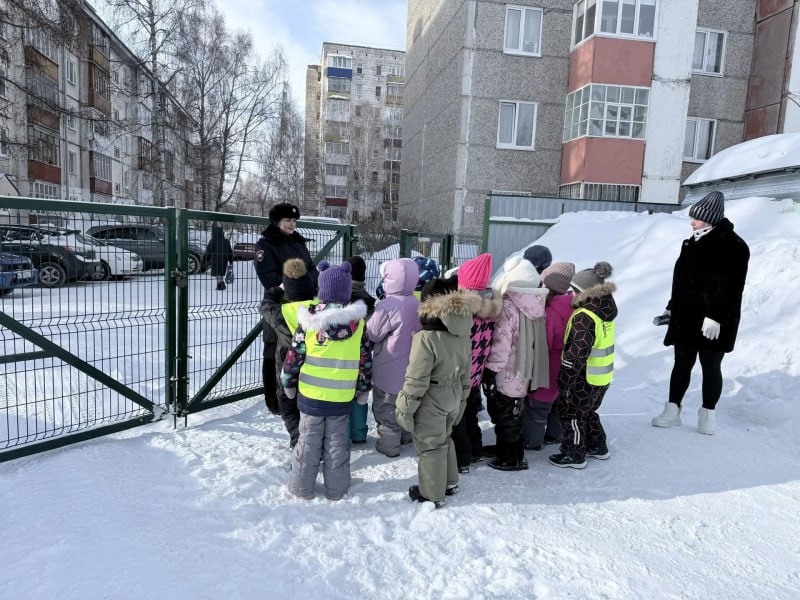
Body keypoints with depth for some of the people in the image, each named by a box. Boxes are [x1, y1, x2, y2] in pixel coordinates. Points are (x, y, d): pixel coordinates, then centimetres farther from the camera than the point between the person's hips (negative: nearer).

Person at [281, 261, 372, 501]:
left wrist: (289, 383, 11)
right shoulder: (358, 322, -6)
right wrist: (363, 388, 14)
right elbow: (365, 360, 0)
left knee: (309, 440, 13)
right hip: (342, 396, 1)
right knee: (337, 441, 14)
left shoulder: (309, 319, -10)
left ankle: (302, 487, 24)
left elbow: (294, 355, -5)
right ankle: (336, 488, 25)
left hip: (311, 393, -1)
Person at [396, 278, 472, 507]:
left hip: (431, 400, -7)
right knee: (444, 439, 26)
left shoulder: (426, 337, -24)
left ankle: (431, 494, 25)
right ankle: (450, 483, 41)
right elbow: (465, 374, 9)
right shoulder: (463, 335, 0)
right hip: (453, 397, 7)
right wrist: (461, 400, 20)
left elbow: (416, 380, -22)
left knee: (429, 445, 10)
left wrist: (406, 407, -12)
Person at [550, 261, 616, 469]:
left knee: (571, 415, 8)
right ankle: (598, 447, 40)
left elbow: (576, 354, -27)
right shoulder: (605, 310, 3)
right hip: (601, 377, 9)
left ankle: (575, 456, 20)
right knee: (588, 411, 27)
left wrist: (564, 381, -20)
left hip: (585, 379, -9)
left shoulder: (584, 317, -26)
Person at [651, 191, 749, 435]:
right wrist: (672, 308, 19)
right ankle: (672, 410, 19)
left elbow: (731, 287, -19)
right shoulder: (692, 243, 12)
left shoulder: (733, 246, -12)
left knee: (711, 367, 6)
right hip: (686, 319, 7)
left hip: (713, 322, -7)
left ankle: (708, 414, 21)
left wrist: (715, 317, -24)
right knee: (682, 364, 11)